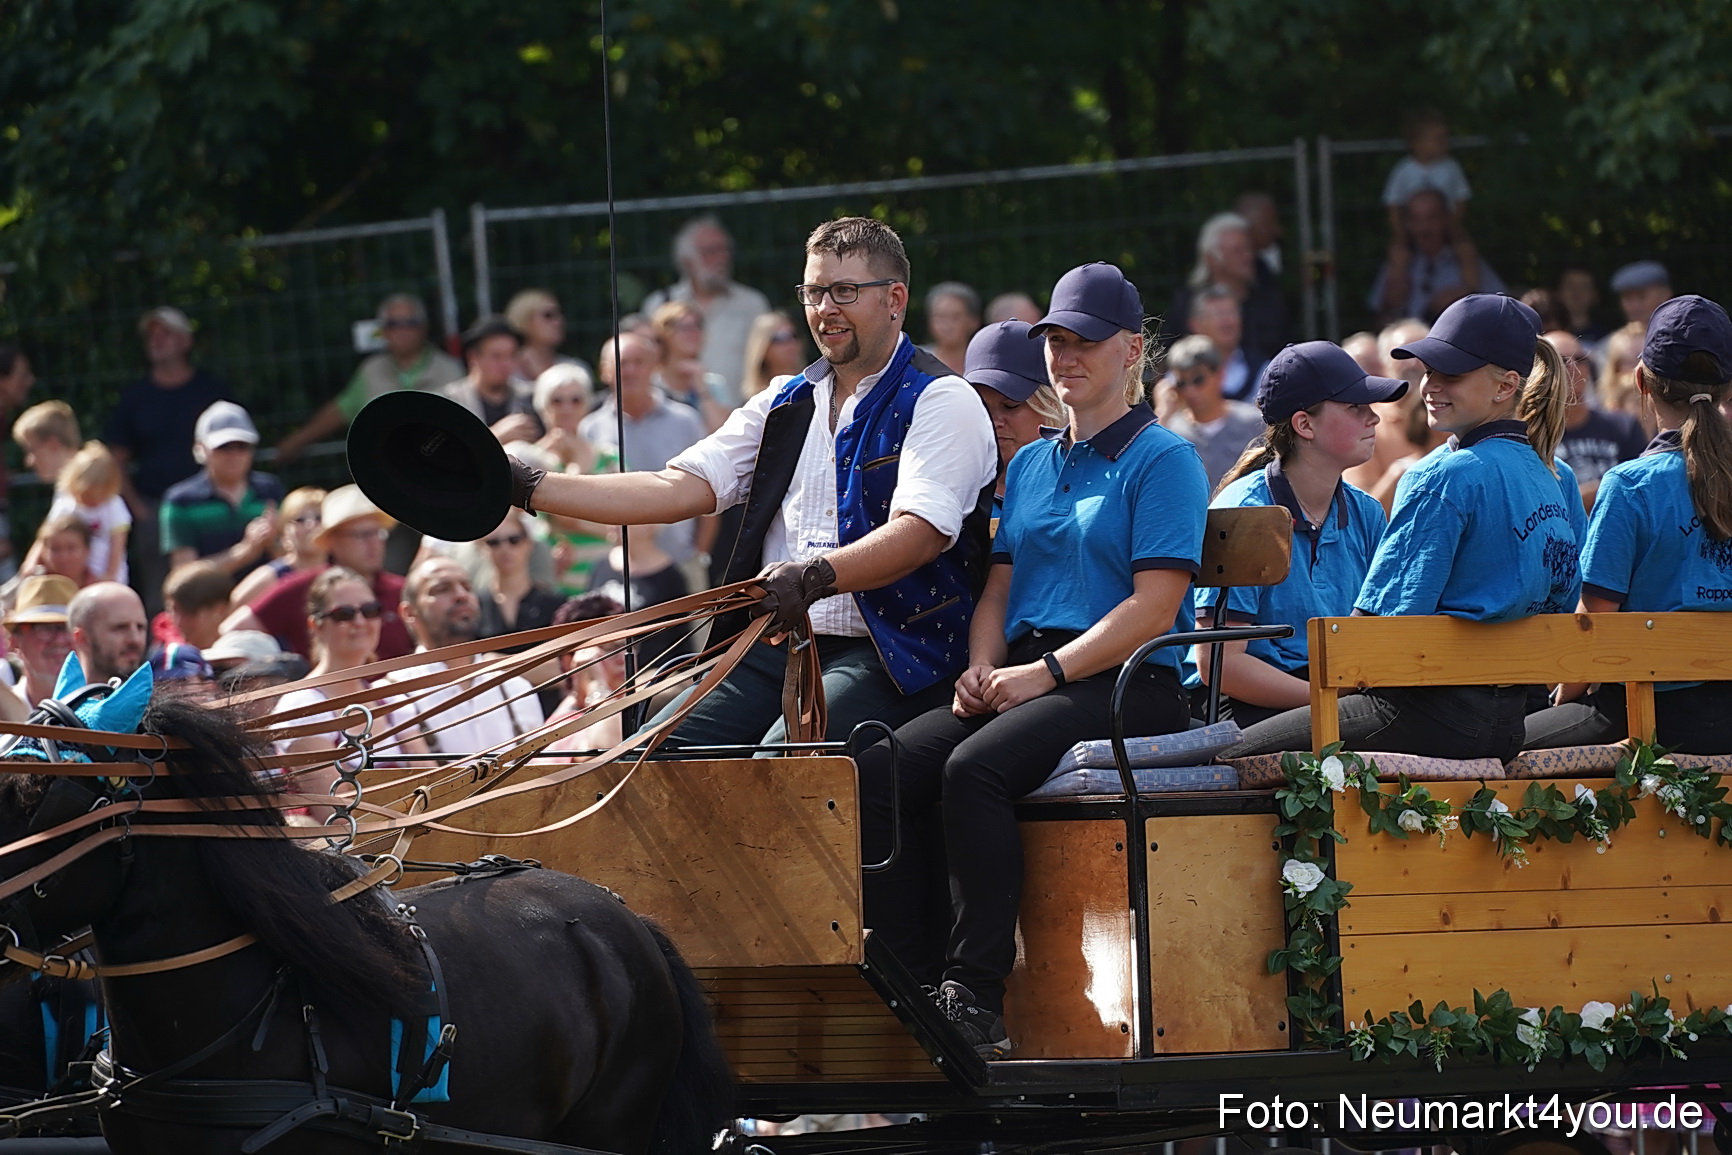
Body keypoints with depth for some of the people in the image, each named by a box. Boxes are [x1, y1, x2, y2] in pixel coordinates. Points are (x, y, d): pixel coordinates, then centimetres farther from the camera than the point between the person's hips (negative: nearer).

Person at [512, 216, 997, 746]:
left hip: (886, 655, -6)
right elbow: (679, 490, 13)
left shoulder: (940, 402, 0)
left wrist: (818, 576, -35)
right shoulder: (783, 405, 20)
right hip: (776, 650, 6)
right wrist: (528, 488, 3)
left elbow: (922, 533, -16)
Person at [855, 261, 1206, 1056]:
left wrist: (1044, 674, -16)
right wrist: (981, 670, 1)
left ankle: (977, 1000, -32)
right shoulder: (1029, 466, 23)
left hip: (1126, 687, -7)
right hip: (1021, 681, 7)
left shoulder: (1162, 461, 0)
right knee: (883, 769, -20)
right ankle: (912, 982, -23)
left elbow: (1153, 608, -10)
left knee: (975, 769, -34)